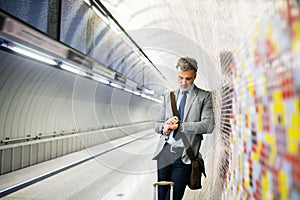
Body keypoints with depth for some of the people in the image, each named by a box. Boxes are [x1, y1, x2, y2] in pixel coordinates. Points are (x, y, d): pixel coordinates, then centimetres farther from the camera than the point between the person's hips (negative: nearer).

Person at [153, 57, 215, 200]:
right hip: (164, 152, 4)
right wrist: (164, 126, -8)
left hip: (184, 156, -3)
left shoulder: (204, 96, 3)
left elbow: (208, 125, -9)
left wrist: (179, 125, -13)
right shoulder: (168, 96, 14)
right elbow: (157, 124, 16)